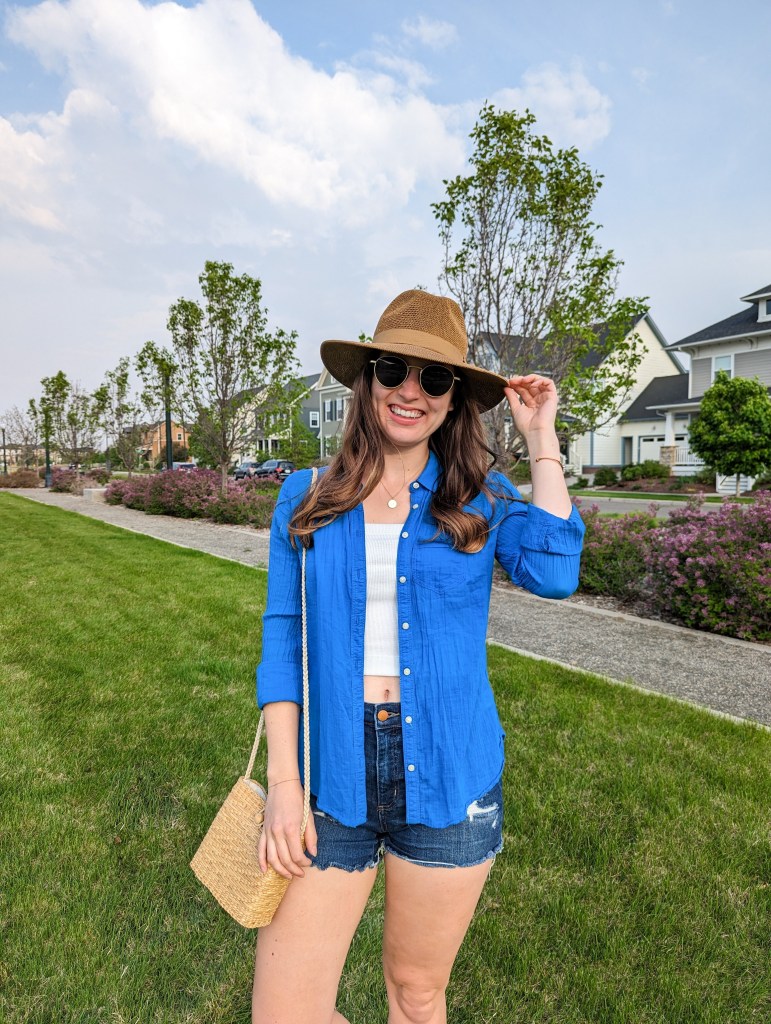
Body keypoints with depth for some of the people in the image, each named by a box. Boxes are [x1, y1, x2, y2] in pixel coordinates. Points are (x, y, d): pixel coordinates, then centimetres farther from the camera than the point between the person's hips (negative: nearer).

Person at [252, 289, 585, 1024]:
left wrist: (541, 440, -10)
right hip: (333, 777, 1)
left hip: (447, 777, 0)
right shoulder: (306, 499, 1)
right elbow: (282, 638, 1)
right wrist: (282, 779, -4)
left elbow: (552, 573, -19)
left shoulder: (481, 497, 0)